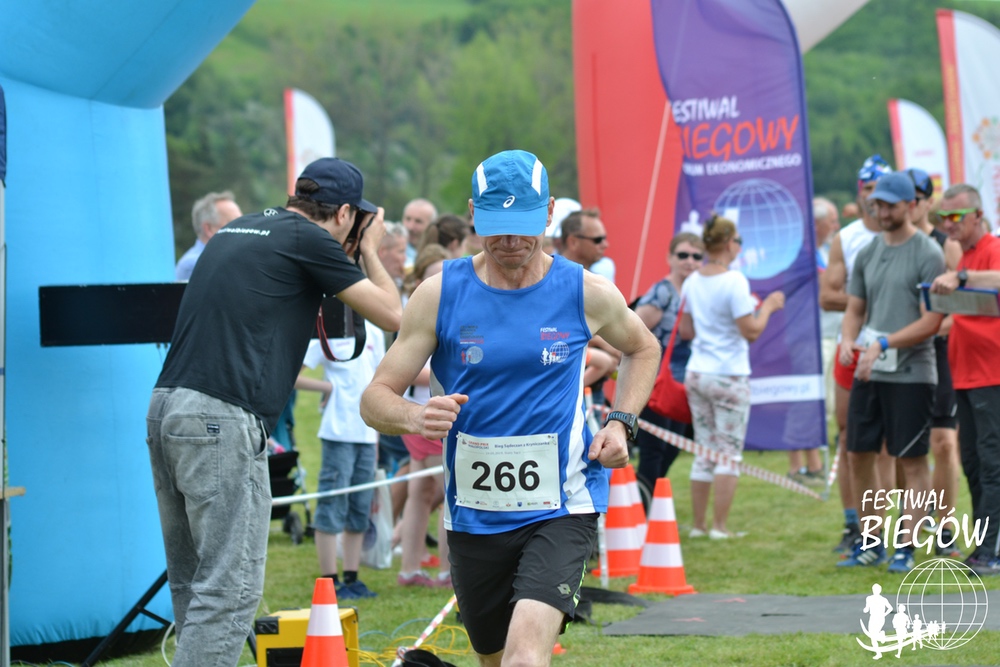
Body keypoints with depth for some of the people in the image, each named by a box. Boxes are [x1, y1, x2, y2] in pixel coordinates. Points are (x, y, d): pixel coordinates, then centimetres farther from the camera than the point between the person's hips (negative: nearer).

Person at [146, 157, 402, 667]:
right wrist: (370, 252, 22)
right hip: (223, 419, -9)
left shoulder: (236, 230, 21)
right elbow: (391, 314, 4)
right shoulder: (310, 240, -1)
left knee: (193, 583, 13)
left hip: (166, 409, 9)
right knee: (230, 586, -7)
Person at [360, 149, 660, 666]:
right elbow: (375, 399, -5)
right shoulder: (440, 294, -4)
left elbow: (643, 349, 19)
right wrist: (415, 418, -28)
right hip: (473, 513, 3)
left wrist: (621, 422, 1)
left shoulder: (586, 294, -3)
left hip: (562, 508, -2)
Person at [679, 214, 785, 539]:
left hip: (697, 373, 6)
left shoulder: (692, 282, 6)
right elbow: (752, 331, -17)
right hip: (729, 376, -6)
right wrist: (768, 306, -2)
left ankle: (699, 525, 12)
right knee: (729, 453, 1)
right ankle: (719, 526, -1)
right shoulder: (734, 281, -15)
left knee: (704, 452, 12)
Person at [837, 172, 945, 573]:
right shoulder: (868, 253, 12)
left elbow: (931, 321, -13)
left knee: (912, 462, -2)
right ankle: (871, 543, 19)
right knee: (858, 456, 9)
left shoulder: (928, 254, -8)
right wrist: (847, 341, -3)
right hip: (868, 373, 7)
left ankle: (905, 547, 2)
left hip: (910, 374, -7)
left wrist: (884, 344, -20)